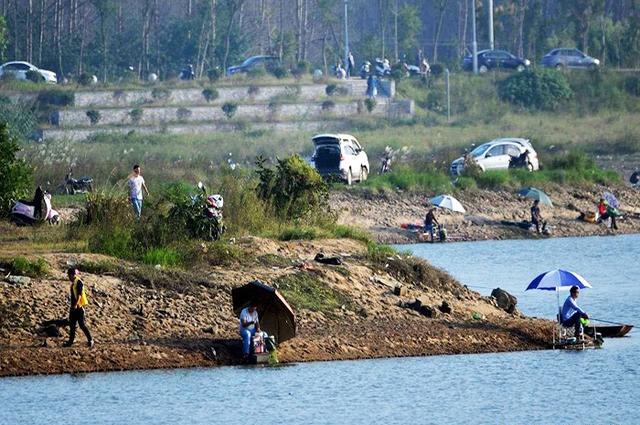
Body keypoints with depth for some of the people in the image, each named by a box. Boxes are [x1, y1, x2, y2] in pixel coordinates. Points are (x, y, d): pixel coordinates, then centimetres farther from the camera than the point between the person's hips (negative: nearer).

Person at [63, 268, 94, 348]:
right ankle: (70, 341, 14)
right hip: (73, 307, 9)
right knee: (72, 325, 10)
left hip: (78, 307, -9)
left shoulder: (79, 282, -14)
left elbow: (79, 295, -22)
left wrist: (75, 305, -29)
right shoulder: (73, 283, 14)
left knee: (82, 324, -6)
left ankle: (90, 340, 2)